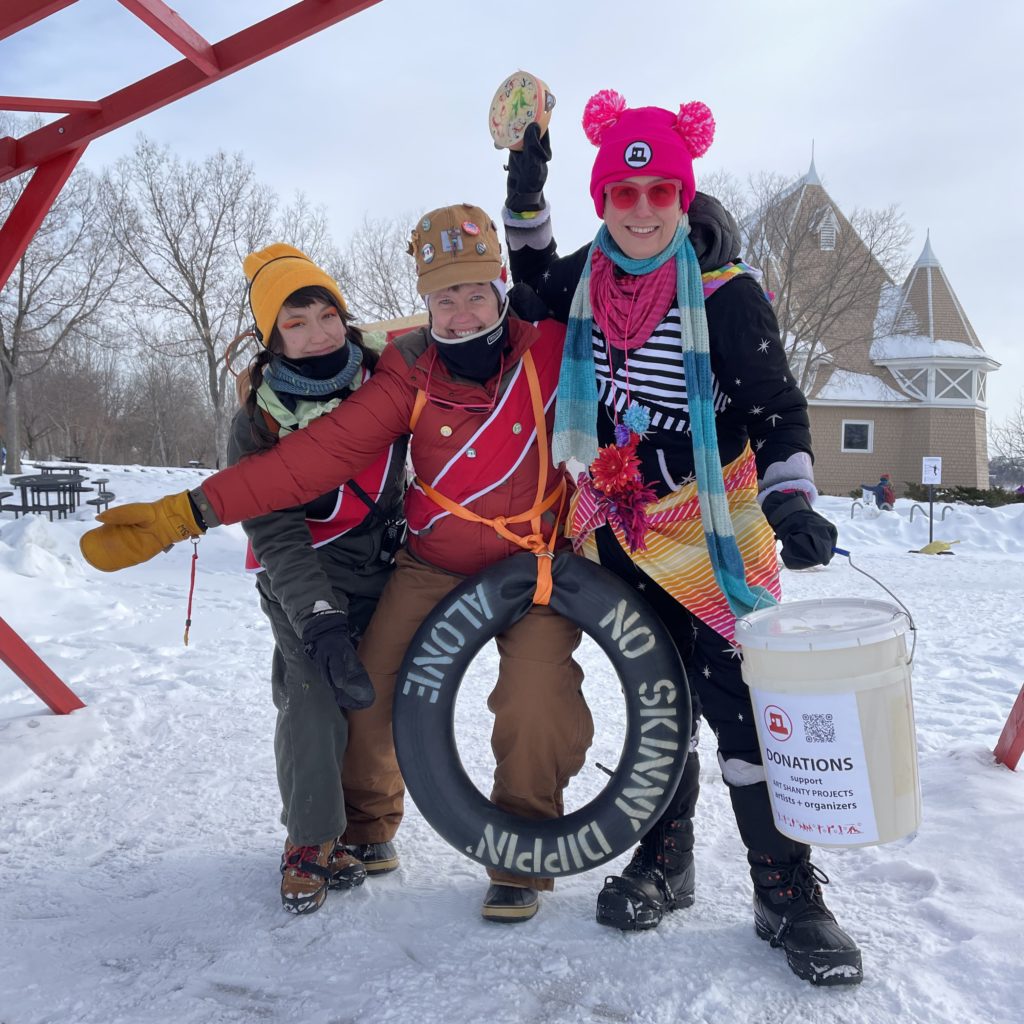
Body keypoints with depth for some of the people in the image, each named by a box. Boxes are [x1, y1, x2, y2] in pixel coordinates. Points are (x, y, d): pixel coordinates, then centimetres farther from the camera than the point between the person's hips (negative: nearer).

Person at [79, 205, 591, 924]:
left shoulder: (551, 344, -13)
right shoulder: (411, 372, -12)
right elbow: (319, 454, -18)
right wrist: (188, 512, -23)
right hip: (433, 568, 2)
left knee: (534, 707, -21)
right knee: (368, 696, -2)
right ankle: (365, 829, 29)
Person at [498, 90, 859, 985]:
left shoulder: (725, 292, -12)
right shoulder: (588, 278, 1)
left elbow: (777, 408, -10)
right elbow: (533, 283, 23)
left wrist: (791, 504, -24)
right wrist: (525, 195, 8)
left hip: (711, 525, -4)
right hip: (620, 526, 5)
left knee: (738, 697, -8)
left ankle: (788, 893, 6)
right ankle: (665, 860, 28)